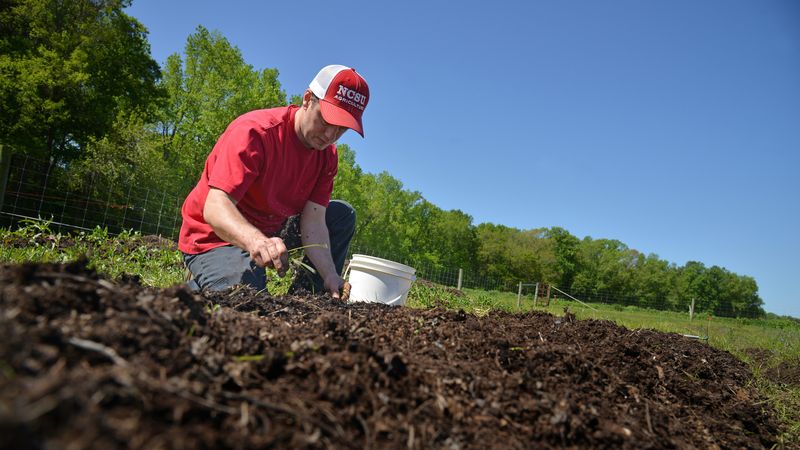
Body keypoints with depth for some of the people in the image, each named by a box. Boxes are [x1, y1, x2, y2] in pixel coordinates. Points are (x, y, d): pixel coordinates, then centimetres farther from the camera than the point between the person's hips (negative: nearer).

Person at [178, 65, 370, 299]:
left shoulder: (327, 155, -5)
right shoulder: (254, 132, -25)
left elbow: (313, 222, -12)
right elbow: (215, 208, -34)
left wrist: (331, 277, -27)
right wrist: (257, 241, -55)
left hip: (270, 231, 7)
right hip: (214, 238, -7)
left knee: (343, 214, 1)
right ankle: (197, 290, 4)